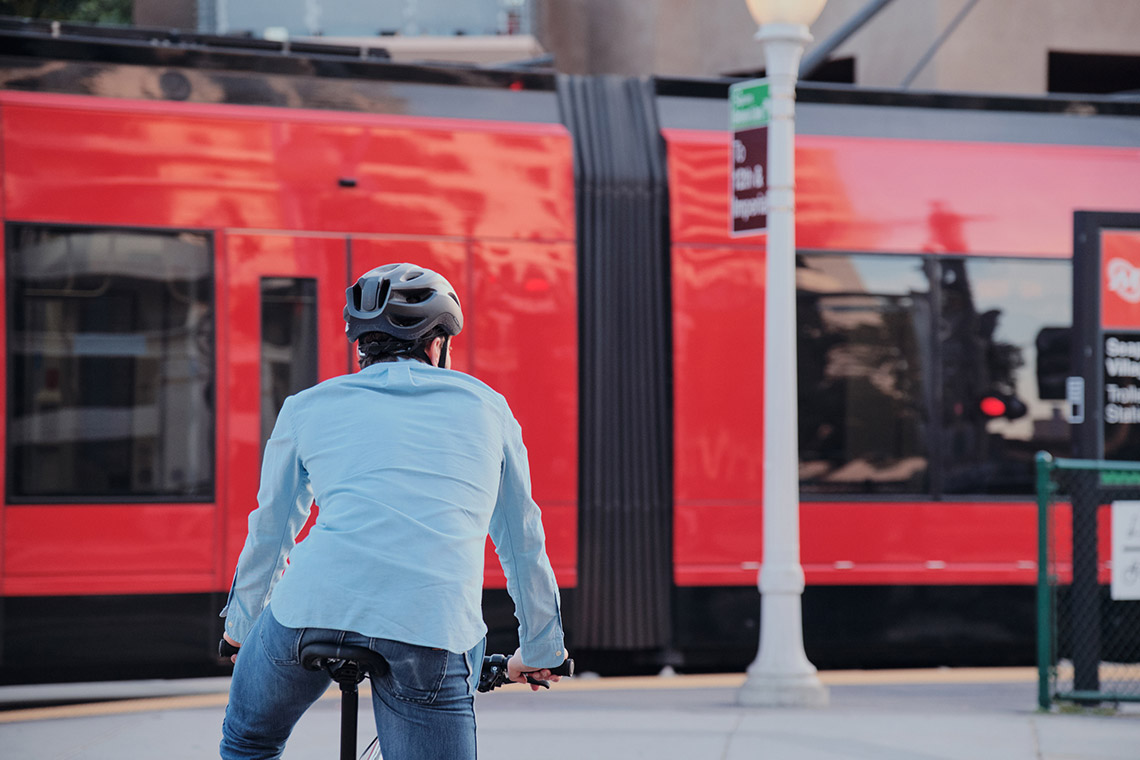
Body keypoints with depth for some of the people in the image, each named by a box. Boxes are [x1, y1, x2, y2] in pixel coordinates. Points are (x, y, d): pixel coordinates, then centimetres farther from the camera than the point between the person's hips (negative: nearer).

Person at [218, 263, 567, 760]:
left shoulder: (308, 407, 22)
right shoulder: (485, 407, 23)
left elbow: (270, 532, 31)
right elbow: (523, 542, 31)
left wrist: (240, 625, 47)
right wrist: (540, 652, 44)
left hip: (314, 605, 1)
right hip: (436, 628, -1)